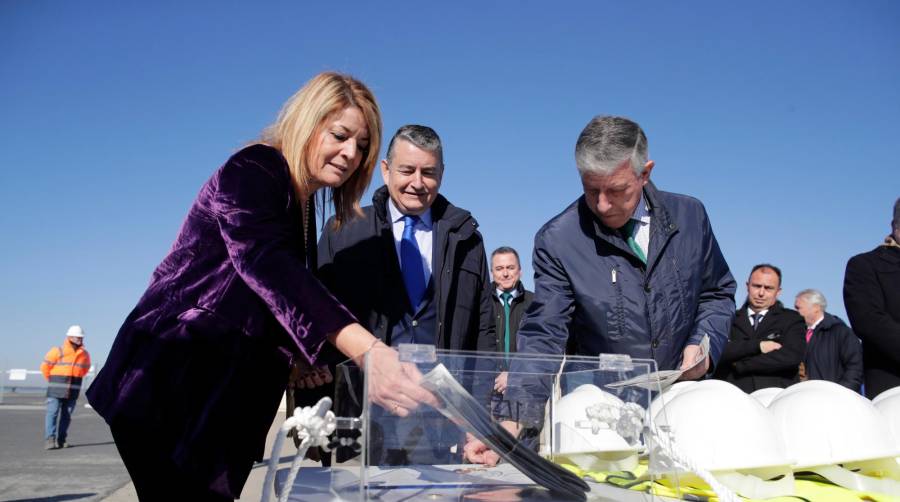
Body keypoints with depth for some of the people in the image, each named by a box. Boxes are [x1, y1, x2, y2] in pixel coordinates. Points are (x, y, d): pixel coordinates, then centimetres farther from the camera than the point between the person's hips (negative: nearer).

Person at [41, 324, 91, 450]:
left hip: (73, 390, 5)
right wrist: (52, 380, 10)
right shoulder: (58, 351, -9)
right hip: (56, 388, -4)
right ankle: (49, 440, -12)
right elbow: (45, 366, 0)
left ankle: (61, 440, 15)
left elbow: (86, 368, 23)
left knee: (66, 415, 8)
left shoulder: (85, 354, 6)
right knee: (52, 412, -8)